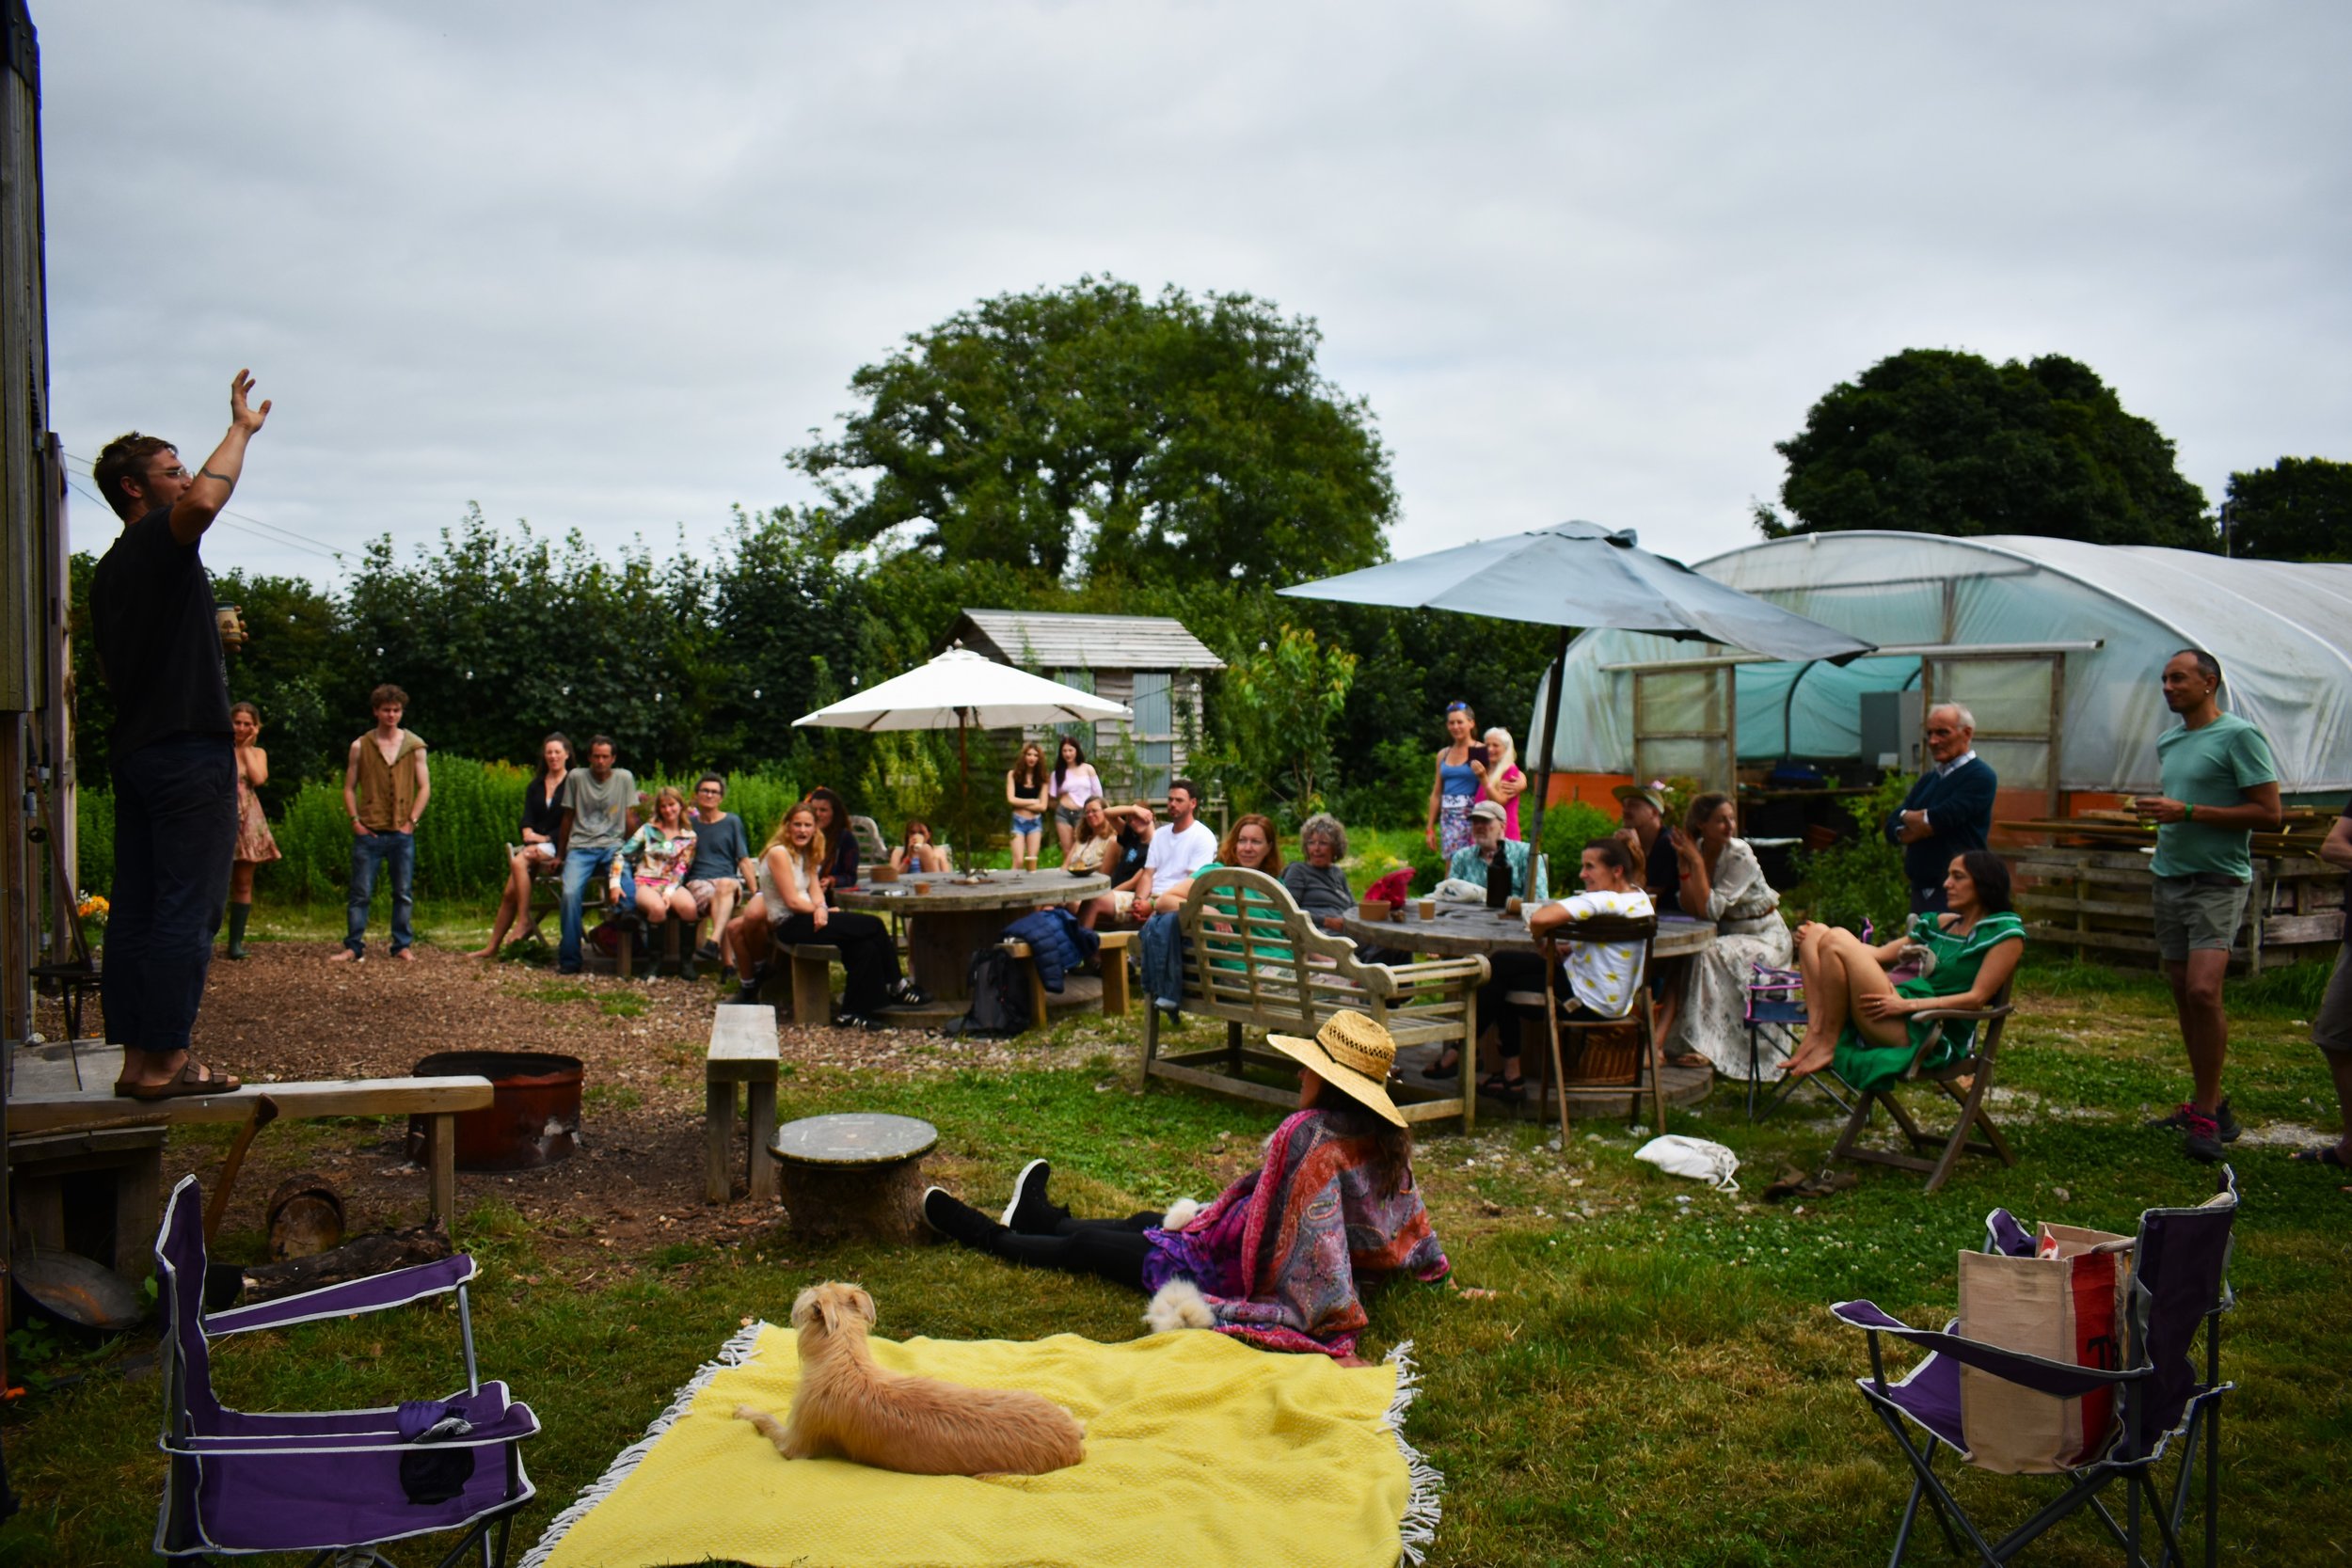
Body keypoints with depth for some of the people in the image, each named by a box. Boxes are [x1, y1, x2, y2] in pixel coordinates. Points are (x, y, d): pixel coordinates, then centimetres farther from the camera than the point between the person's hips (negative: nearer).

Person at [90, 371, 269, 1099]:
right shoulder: (160, 541, -8)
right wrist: (240, 429, -18)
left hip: (135, 750, 9)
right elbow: (202, 501, -31)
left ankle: (137, 1057, 12)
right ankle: (165, 1060, -6)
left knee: (137, 908, 8)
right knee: (187, 908, -7)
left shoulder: (109, 571, 19)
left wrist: (207, 636, 25)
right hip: (190, 748, -9)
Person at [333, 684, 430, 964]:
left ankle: (402, 946, 11)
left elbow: (424, 787, 7)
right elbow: (349, 788, 8)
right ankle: (353, 946, 5)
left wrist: (412, 820, -3)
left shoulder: (414, 746, 6)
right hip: (368, 832, 0)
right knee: (360, 893, 0)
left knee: (404, 893, 4)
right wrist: (355, 821, -3)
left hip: (402, 833, 1)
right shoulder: (360, 746, 6)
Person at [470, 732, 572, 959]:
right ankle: (492, 946, -6)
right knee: (509, 892, -10)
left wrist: (546, 838, -16)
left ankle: (524, 922, -26)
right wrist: (528, 832, -13)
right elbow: (527, 817, 9)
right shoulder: (535, 786, 19)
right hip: (535, 846, 6)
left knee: (518, 861, -32)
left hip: (557, 848, -6)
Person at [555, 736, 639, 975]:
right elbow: (568, 818, 14)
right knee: (571, 893, -26)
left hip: (613, 846, 0)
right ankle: (569, 960, -18)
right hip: (580, 847, 0)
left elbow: (630, 818, 11)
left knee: (628, 892, -27)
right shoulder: (576, 777, 7)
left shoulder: (625, 778, 7)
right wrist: (560, 855, 17)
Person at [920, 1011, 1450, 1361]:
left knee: (1085, 1246, 13)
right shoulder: (1388, 1139, -7)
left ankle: (989, 1236, 37)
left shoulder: (1307, 1133, -31)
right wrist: (1430, 1265, 21)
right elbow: (1411, 1234, 5)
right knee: (1143, 1222, 29)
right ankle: (1038, 1218, 54)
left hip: (1237, 1270, -8)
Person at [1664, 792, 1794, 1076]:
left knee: (1708, 955, -31)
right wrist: (1685, 865, -18)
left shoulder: (1740, 855, -21)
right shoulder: (1697, 850, -3)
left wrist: (1697, 861, -26)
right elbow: (1691, 908, -10)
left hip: (1766, 937, -6)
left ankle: (1705, 1048, -27)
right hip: (1729, 933, 6)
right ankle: (1666, 1036, -23)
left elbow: (1710, 910, -27)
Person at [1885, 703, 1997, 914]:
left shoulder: (1979, 776, -7)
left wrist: (1907, 816, 3)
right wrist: (1925, 826, -10)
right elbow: (1892, 828, 11)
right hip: (1920, 890, 7)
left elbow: (1940, 820, -17)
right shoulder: (1928, 779, 17)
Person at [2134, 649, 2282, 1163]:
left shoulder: (2238, 735, -8)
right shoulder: (2167, 742, 15)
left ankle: (2206, 1113, -9)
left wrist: (2188, 812, -17)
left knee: (2203, 990, -18)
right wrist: (2157, 812, 6)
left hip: (2218, 879, -8)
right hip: (2169, 876, 8)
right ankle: (2209, 1101, 20)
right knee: (2182, 992, 10)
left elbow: (2269, 814, -13)